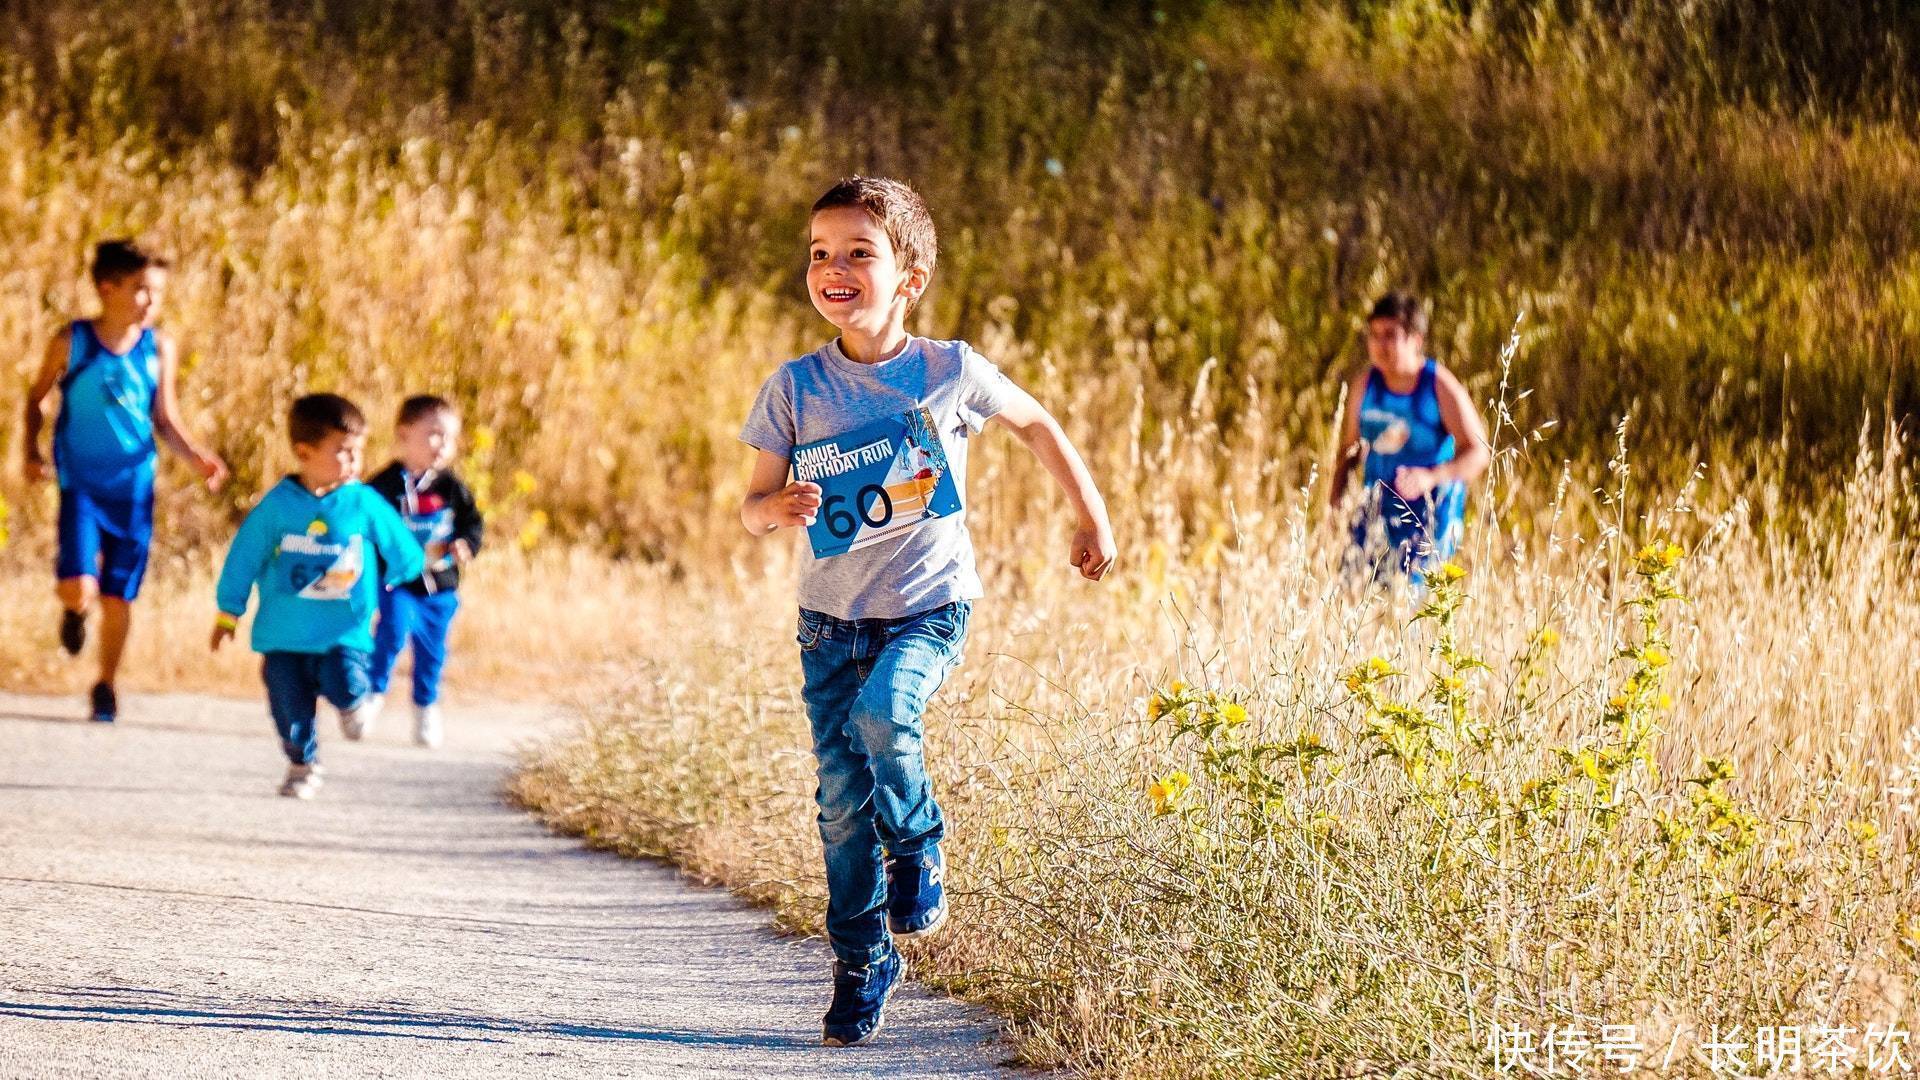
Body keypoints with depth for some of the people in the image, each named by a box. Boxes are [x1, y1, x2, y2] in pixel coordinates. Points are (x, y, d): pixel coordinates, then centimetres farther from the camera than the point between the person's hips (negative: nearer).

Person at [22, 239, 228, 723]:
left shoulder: (160, 349, -2)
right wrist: (32, 451, -4)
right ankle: (72, 609, 20)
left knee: (118, 597, 8)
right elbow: (38, 397, 6)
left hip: (133, 486, 2)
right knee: (80, 590, -17)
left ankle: (106, 685, 28)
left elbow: (166, 420, 4)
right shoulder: (71, 341, -7)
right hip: (81, 483, -2)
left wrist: (196, 457, -11)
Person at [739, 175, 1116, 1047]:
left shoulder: (952, 372, -7)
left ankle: (920, 845, 0)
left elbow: (1036, 424, 12)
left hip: (927, 607, -2)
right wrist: (778, 509, -23)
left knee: (881, 715, -30)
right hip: (830, 613, 2)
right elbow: (752, 507, 1)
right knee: (843, 795, 1)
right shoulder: (795, 387, -4)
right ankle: (861, 963, 17)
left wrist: (1091, 516, 14)